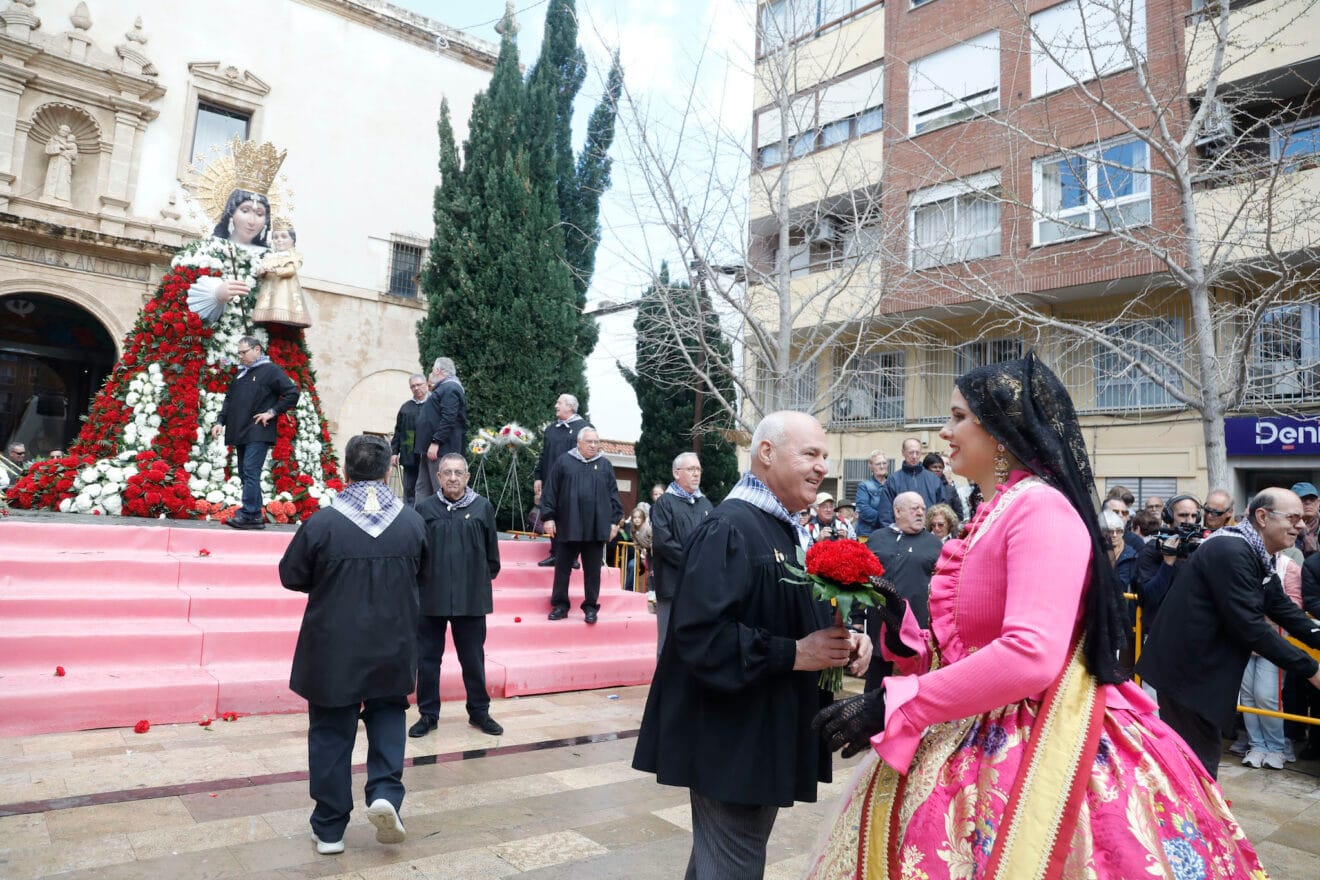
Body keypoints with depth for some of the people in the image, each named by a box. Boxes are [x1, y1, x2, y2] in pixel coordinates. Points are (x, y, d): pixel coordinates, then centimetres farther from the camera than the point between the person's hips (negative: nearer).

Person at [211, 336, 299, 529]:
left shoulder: (271, 370, -3)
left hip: (258, 433, -8)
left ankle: (248, 515, -14)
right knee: (245, 474, 7)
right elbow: (229, 399, 25)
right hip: (241, 433, 8)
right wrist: (221, 422, 13)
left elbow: (292, 393, -11)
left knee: (250, 472, -14)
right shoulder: (241, 374, 20)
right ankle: (255, 517, 11)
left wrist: (272, 412, -12)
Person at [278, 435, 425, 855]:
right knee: (388, 714, 22)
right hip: (393, 646, 2)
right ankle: (385, 792, 4)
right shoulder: (412, 521, -7)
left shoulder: (322, 522, -15)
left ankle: (329, 829, 20)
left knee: (330, 733, 11)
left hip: (333, 649, -2)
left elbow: (290, 576, -2)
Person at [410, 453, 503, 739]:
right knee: (427, 658, 10)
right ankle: (428, 714, 25)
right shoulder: (425, 508, -1)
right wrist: (418, 582, 1)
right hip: (431, 597, 0)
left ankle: (479, 711, 26)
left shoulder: (482, 507, -1)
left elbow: (492, 550, 6)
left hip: (471, 598, 0)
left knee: (473, 659, 11)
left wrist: (486, 577, 6)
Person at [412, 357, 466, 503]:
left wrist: (436, 442, -25)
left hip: (440, 449, -11)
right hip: (430, 448, 11)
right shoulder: (444, 388, 21)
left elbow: (448, 419, -23)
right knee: (422, 489, 12)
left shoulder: (450, 389, -12)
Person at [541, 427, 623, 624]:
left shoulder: (605, 465, 8)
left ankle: (591, 607, 17)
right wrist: (549, 517, -3)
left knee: (593, 570, 7)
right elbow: (550, 491, 2)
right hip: (568, 525, -1)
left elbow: (613, 495, 9)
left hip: (597, 527, 1)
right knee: (562, 568, 7)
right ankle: (560, 605, 18)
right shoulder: (564, 462, 3)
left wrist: (614, 521, 4)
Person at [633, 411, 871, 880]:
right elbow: (701, 635, -29)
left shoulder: (788, 532, 11)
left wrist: (841, 642, -3)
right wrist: (793, 654, -24)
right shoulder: (729, 529, -21)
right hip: (732, 740, -9)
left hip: (768, 735, 10)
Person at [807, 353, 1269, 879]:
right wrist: (899, 628, -4)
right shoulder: (992, 516, 10)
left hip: (1027, 755, -8)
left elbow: (1030, 657, -29)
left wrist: (891, 707, -25)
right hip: (970, 745, 8)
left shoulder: (1041, 507, -17)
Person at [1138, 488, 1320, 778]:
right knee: (1199, 762, -2)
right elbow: (1250, 626, -25)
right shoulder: (1231, 551, -23)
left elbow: (1283, 609, 16)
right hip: (1186, 670, -11)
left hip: (1205, 666, 11)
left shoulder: (1257, 556, 9)